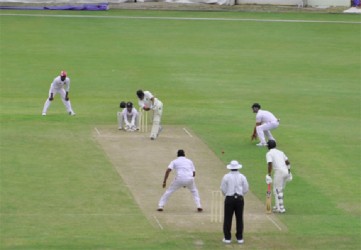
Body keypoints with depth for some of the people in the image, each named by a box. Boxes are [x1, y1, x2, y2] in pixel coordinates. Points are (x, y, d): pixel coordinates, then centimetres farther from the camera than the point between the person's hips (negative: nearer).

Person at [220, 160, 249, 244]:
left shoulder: (226, 176, -6)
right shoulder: (242, 177, -1)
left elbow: (223, 189, -2)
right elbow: (246, 189, 3)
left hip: (229, 199, -2)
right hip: (239, 198, 2)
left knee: (228, 218, 4)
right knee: (239, 218, 8)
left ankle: (227, 238, 4)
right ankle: (240, 238, 10)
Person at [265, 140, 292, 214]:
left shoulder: (269, 153, -1)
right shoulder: (280, 152, 20)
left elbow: (270, 164, -15)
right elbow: (288, 162, 18)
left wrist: (269, 174, -15)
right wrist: (289, 172, 25)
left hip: (279, 172, -7)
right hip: (286, 171, 7)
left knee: (277, 190, -1)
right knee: (280, 189, 20)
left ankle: (281, 208, -4)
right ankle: (278, 206, 28)